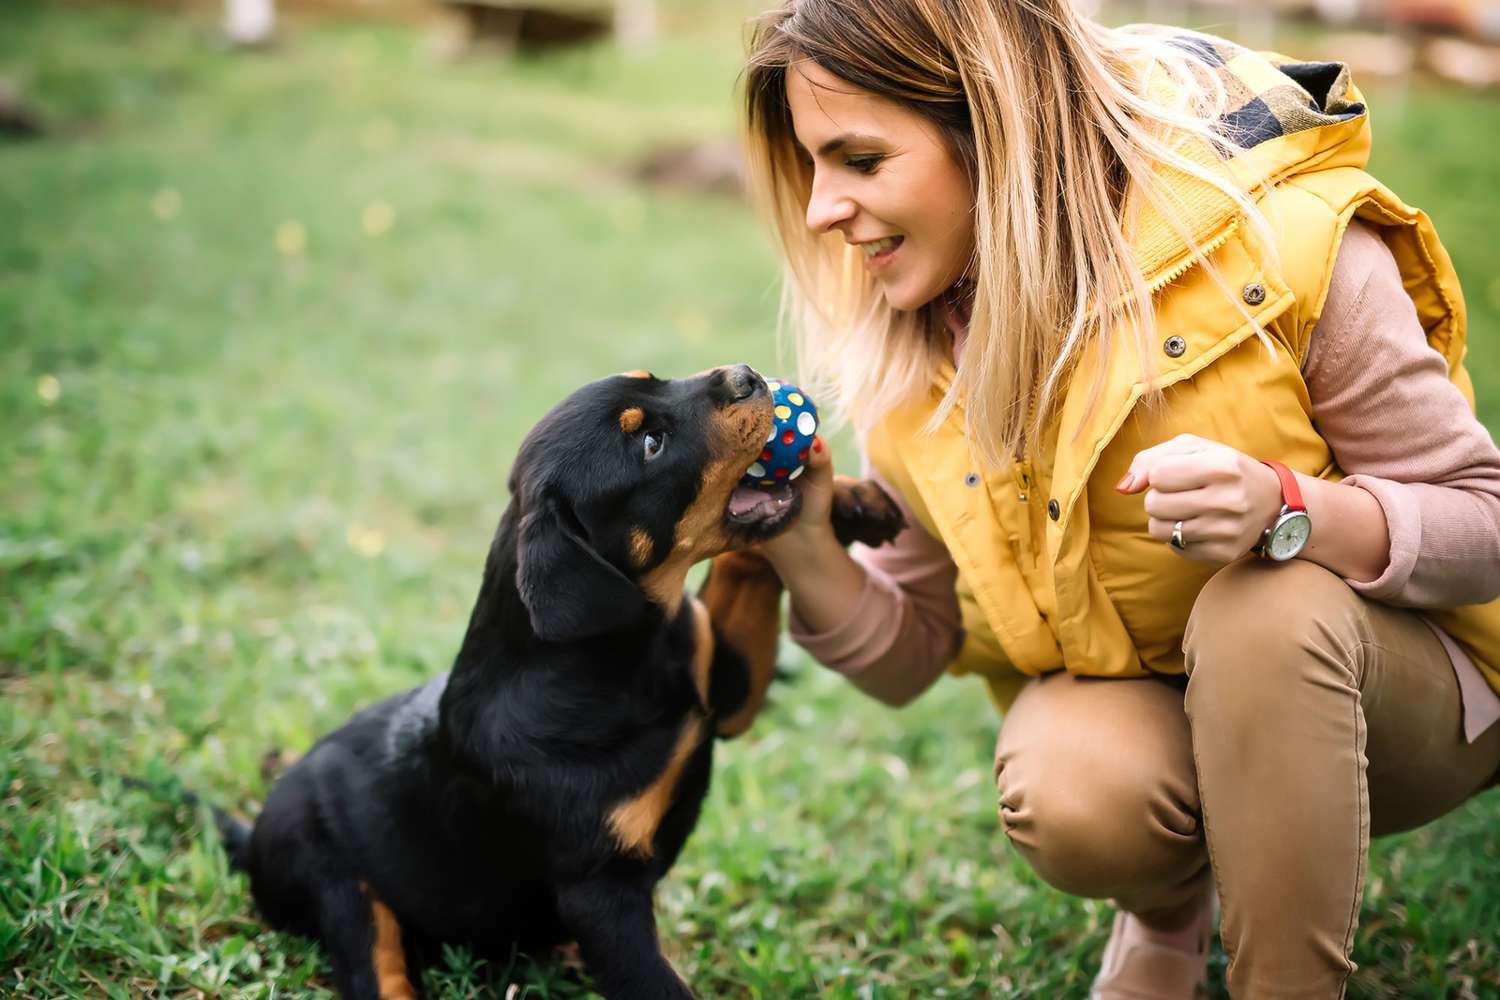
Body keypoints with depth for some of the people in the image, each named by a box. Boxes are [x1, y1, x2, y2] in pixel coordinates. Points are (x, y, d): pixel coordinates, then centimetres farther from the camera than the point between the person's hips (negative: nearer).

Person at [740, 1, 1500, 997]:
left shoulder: (1280, 239, -24)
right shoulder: (903, 354, -9)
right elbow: (910, 657, 0)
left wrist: (1282, 511, -36)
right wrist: (807, 556, -22)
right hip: (1125, 698, 3)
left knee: (1269, 609, -35)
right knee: (1067, 795, -30)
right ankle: (1173, 905, 7)